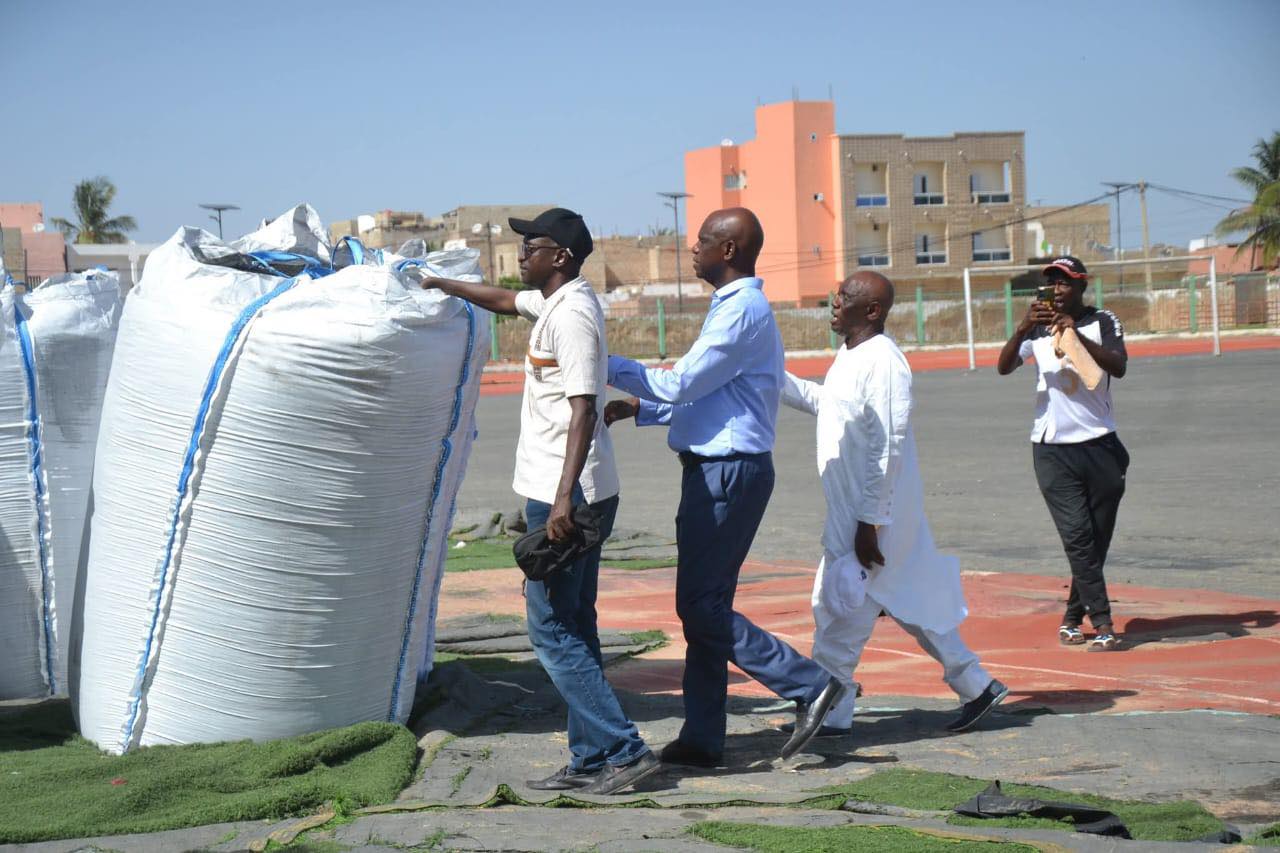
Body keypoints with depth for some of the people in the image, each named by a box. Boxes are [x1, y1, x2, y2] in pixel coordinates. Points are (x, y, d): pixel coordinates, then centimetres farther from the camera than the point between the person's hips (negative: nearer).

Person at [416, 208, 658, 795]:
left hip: (568, 496, -11)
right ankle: (590, 760, 17)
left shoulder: (571, 314, -17)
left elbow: (583, 409, -24)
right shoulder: (551, 301, 13)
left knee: (551, 629, -8)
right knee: (572, 627, 12)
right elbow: (506, 301, 36)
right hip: (567, 494, 11)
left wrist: (563, 498, -29)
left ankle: (623, 750, -6)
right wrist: (442, 284, 43)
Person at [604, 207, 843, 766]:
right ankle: (702, 739, 15)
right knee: (704, 605, 11)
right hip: (717, 469, 10)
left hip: (728, 471, -10)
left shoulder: (742, 311, -15)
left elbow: (679, 386, -16)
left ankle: (808, 685, -5)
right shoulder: (734, 307, 18)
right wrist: (636, 409, 17)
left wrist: (607, 365, -7)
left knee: (701, 605, -9)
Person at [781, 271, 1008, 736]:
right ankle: (977, 686, 25)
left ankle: (828, 711, 8)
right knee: (909, 602, 16)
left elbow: (887, 449, -22)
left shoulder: (883, 362, -19)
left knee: (837, 608, -3)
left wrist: (868, 523, -23)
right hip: (850, 506, 10)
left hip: (871, 512, -10)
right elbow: (822, 401, 30)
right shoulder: (850, 356, 11)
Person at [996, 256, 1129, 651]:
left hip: (1099, 445, 0)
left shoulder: (1102, 322, 3)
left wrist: (1078, 335, -26)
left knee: (1098, 539, 6)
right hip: (1052, 449, 0)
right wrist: (1022, 330, -22)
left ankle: (1074, 615, 21)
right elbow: (1004, 367, -6)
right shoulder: (1038, 327, 8)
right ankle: (1101, 622, -11)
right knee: (1077, 536, -9)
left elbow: (1118, 367, -15)